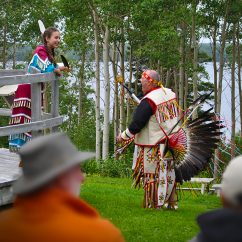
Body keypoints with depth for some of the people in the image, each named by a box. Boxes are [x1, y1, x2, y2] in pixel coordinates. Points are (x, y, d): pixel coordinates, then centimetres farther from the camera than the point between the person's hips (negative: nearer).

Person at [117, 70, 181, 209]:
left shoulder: (148, 101, -20)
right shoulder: (170, 93, 3)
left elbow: (136, 124, -17)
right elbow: (177, 116, 17)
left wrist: (123, 137, -3)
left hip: (154, 146, -8)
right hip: (172, 140, 8)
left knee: (153, 174, 1)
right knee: (169, 172, 16)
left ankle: (154, 204, 5)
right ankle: (171, 202, 22)